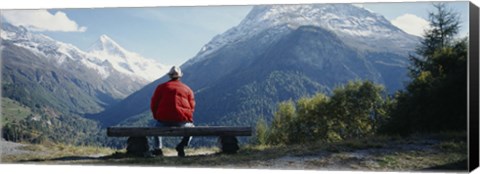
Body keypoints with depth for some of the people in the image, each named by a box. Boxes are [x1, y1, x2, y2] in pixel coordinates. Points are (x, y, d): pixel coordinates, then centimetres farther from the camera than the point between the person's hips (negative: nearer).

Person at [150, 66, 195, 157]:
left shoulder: (161, 87, 13)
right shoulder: (188, 89, 14)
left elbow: (153, 105, 10)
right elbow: (191, 107, 9)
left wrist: (158, 118, 23)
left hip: (164, 120, 1)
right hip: (182, 120, -1)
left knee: (157, 127, 34)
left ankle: (157, 149, 14)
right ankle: (181, 146, 5)